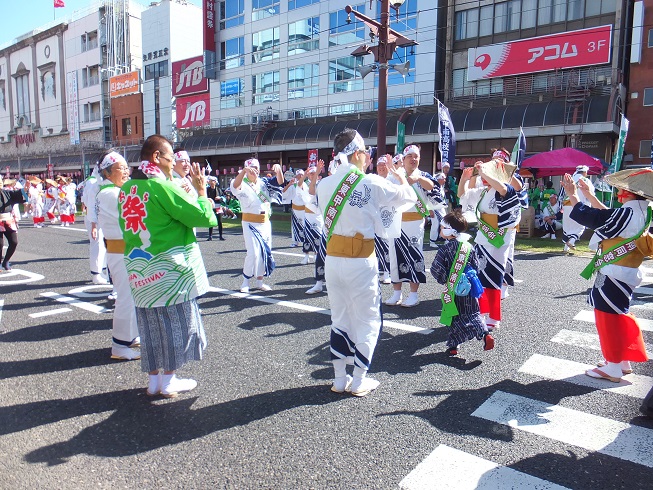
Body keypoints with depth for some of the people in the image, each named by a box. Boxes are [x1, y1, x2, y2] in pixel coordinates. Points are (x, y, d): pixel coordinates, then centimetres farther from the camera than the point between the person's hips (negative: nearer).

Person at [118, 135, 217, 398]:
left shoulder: (125, 189, 6)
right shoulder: (162, 187, -17)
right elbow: (204, 218, -17)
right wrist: (202, 192, -2)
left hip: (138, 269, 7)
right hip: (168, 268, -7)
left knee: (149, 324, 15)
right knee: (174, 321, 7)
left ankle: (153, 379, 25)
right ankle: (169, 380, 17)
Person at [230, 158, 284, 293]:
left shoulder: (263, 182, 6)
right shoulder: (243, 184, -8)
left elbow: (279, 181, -2)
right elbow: (235, 185, -31)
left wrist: (278, 169, -23)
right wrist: (244, 171, -48)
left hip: (265, 222, 6)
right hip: (250, 222, -5)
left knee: (265, 252, 8)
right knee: (253, 253, -13)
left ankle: (259, 281, 20)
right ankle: (245, 281, 4)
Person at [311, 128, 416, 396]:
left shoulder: (324, 184, 1)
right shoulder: (371, 183, -10)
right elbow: (408, 196, 2)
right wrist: (399, 176, 20)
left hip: (332, 259, 5)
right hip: (361, 261, -5)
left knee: (339, 317, 17)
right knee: (367, 319, 11)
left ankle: (339, 379, 25)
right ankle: (359, 381, 17)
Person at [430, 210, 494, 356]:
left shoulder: (445, 249, -14)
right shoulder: (469, 247, 1)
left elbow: (435, 269, -17)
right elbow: (476, 267, 5)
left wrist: (445, 280, -3)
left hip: (452, 290, -3)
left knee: (455, 317, 9)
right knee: (473, 313, 16)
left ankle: (453, 345, 11)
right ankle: (485, 334, -3)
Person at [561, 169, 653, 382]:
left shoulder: (627, 215, -24)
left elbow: (589, 217, -23)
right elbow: (607, 216, 17)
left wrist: (572, 195, -11)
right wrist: (589, 194, 19)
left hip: (614, 276, -9)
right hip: (623, 274, 9)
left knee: (609, 318, 2)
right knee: (619, 316, 20)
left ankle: (613, 368, 14)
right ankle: (624, 361, 32)